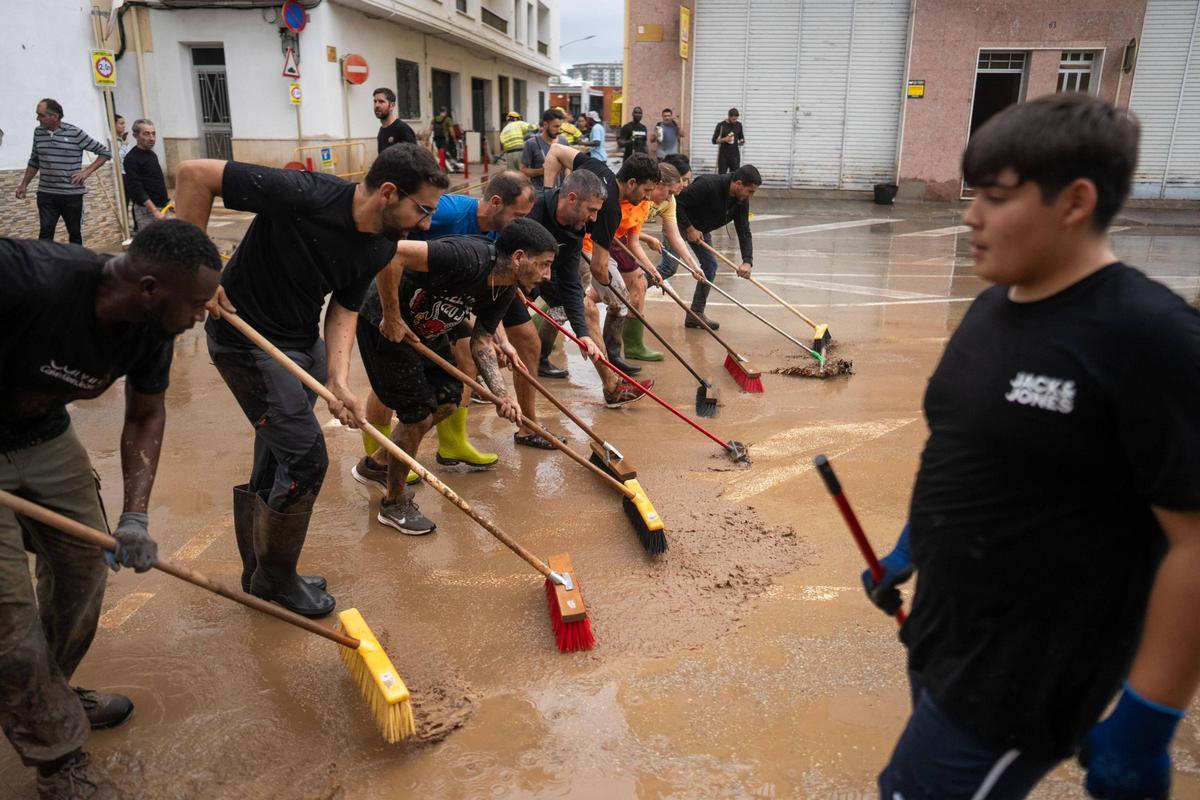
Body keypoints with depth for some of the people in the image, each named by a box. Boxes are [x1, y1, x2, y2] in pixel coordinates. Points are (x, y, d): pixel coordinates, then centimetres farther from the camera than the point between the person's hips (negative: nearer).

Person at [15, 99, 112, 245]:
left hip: (72, 194, -3)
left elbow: (105, 153, -3)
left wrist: (87, 171, -11)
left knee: (75, 233, 8)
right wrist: (24, 184, 15)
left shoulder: (75, 133, -8)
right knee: (45, 232, -4)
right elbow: (34, 161, 17)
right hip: (46, 194, 3)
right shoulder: (38, 132, 5)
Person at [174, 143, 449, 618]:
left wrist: (338, 381, -18)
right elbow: (195, 174, -23)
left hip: (304, 340, 7)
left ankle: (259, 577, 36)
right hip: (247, 342, -7)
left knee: (275, 465, 17)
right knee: (306, 459, -8)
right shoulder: (304, 196, -28)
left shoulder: (381, 247, -7)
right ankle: (275, 579, 16)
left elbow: (344, 308, -2)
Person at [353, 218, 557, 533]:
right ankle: (394, 503, 16)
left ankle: (380, 461, 34)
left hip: (424, 328, 9)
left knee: (448, 400, 13)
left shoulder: (505, 291, -5)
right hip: (383, 323, -9)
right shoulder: (469, 257, -34)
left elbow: (481, 342, -1)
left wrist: (501, 393, -16)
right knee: (419, 413, -6)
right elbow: (391, 252, -40)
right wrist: (391, 316, -30)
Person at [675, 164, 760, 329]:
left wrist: (747, 261, -25)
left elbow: (744, 231, -13)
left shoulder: (741, 201, -13)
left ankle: (696, 314, 7)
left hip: (700, 229, 7)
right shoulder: (707, 185, -35)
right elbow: (677, 203, -32)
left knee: (710, 265, 0)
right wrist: (689, 228, -29)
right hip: (679, 222, -7)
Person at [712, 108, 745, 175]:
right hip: (723, 155, -2)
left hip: (735, 155, 2)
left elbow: (741, 138, 17)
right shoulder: (721, 125, -5)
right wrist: (724, 139, -21)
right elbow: (714, 140, -4)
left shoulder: (738, 125, 6)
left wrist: (742, 141, -6)